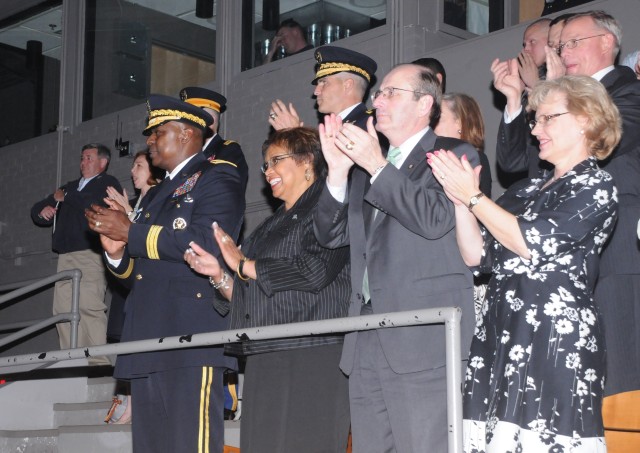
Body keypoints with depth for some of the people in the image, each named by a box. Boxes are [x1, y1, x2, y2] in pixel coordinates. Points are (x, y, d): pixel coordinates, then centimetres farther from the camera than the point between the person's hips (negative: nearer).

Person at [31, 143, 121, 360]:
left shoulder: (108, 183, 8)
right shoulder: (71, 187, 29)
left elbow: (94, 205, -13)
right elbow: (36, 210, 33)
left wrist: (64, 197, 1)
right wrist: (43, 210, 9)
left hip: (91, 255, -7)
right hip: (66, 257, 7)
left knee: (89, 306, -18)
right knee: (63, 309, -3)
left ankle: (97, 363, -19)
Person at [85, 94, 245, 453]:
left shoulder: (218, 178, 1)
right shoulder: (157, 194, 29)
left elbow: (206, 243, -17)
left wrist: (130, 231, -10)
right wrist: (118, 252, 7)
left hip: (192, 342, -9)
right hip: (149, 343, 9)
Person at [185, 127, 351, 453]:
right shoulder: (272, 225, 25)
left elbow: (315, 270, -15)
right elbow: (243, 297, 24)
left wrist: (243, 265, -3)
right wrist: (219, 275, 3)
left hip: (312, 360, -7)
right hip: (264, 362, 7)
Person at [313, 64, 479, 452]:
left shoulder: (455, 154, 2)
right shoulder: (366, 165, 22)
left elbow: (435, 219, -15)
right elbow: (332, 235, 16)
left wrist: (378, 167, -12)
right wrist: (338, 170, 3)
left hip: (424, 338, -7)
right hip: (368, 343, 7)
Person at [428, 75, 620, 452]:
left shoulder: (596, 186, -1)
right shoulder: (528, 191, 20)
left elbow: (534, 243, -11)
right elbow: (478, 254, 15)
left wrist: (473, 196, -5)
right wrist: (460, 199, 1)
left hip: (558, 337, -6)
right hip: (501, 334, 7)